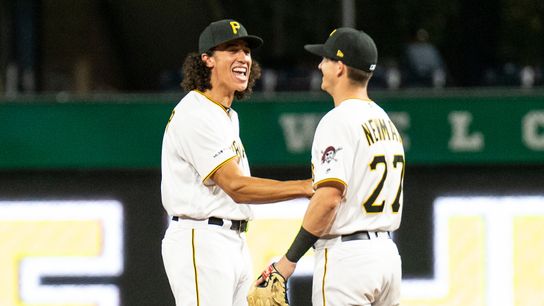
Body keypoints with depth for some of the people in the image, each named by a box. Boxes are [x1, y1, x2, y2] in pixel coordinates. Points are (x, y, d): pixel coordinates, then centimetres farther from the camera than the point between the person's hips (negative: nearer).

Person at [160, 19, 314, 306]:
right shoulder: (194, 115, -14)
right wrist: (307, 187, -22)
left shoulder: (227, 116, 18)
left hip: (235, 246, 10)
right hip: (201, 241, -10)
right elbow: (236, 187, -20)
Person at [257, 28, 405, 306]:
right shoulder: (386, 121, 16)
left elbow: (329, 197, -21)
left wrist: (289, 260, -17)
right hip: (388, 252, 9)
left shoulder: (338, 121, -13)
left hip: (346, 255, -9)